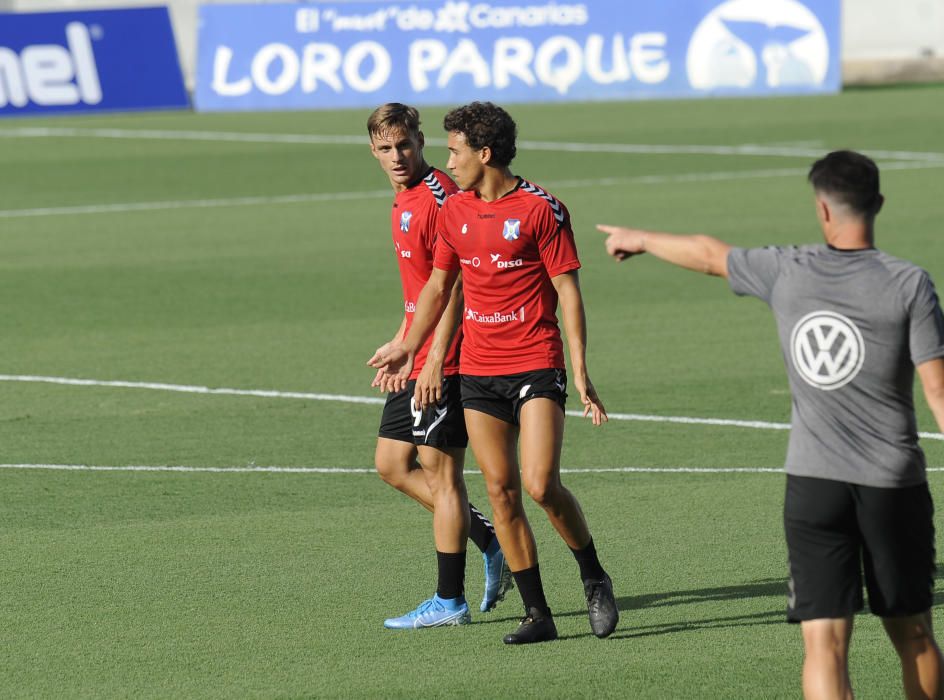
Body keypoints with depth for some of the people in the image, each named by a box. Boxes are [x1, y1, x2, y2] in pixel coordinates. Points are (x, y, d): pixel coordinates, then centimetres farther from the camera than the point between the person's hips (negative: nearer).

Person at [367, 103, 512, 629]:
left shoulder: (439, 198, -16)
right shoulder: (404, 200, 15)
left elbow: (453, 288, -20)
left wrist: (435, 359, -23)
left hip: (445, 362, -10)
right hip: (417, 363, 10)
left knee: (440, 473, -5)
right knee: (393, 465, 12)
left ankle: (450, 602, 1)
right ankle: (489, 540, 19)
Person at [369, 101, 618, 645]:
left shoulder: (541, 208, -8)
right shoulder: (455, 211, 10)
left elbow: (568, 290, -7)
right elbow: (439, 285, 22)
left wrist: (581, 371, -12)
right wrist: (408, 349, 23)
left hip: (536, 366, -6)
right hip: (477, 371, 6)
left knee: (541, 485, -16)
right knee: (501, 491, 1)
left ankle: (595, 579, 7)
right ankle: (538, 614, 6)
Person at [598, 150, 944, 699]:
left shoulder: (788, 272, 0)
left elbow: (708, 254, 18)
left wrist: (639, 239, 36)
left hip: (813, 481, 1)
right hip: (894, 486, -1)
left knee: (825, 642, -5)